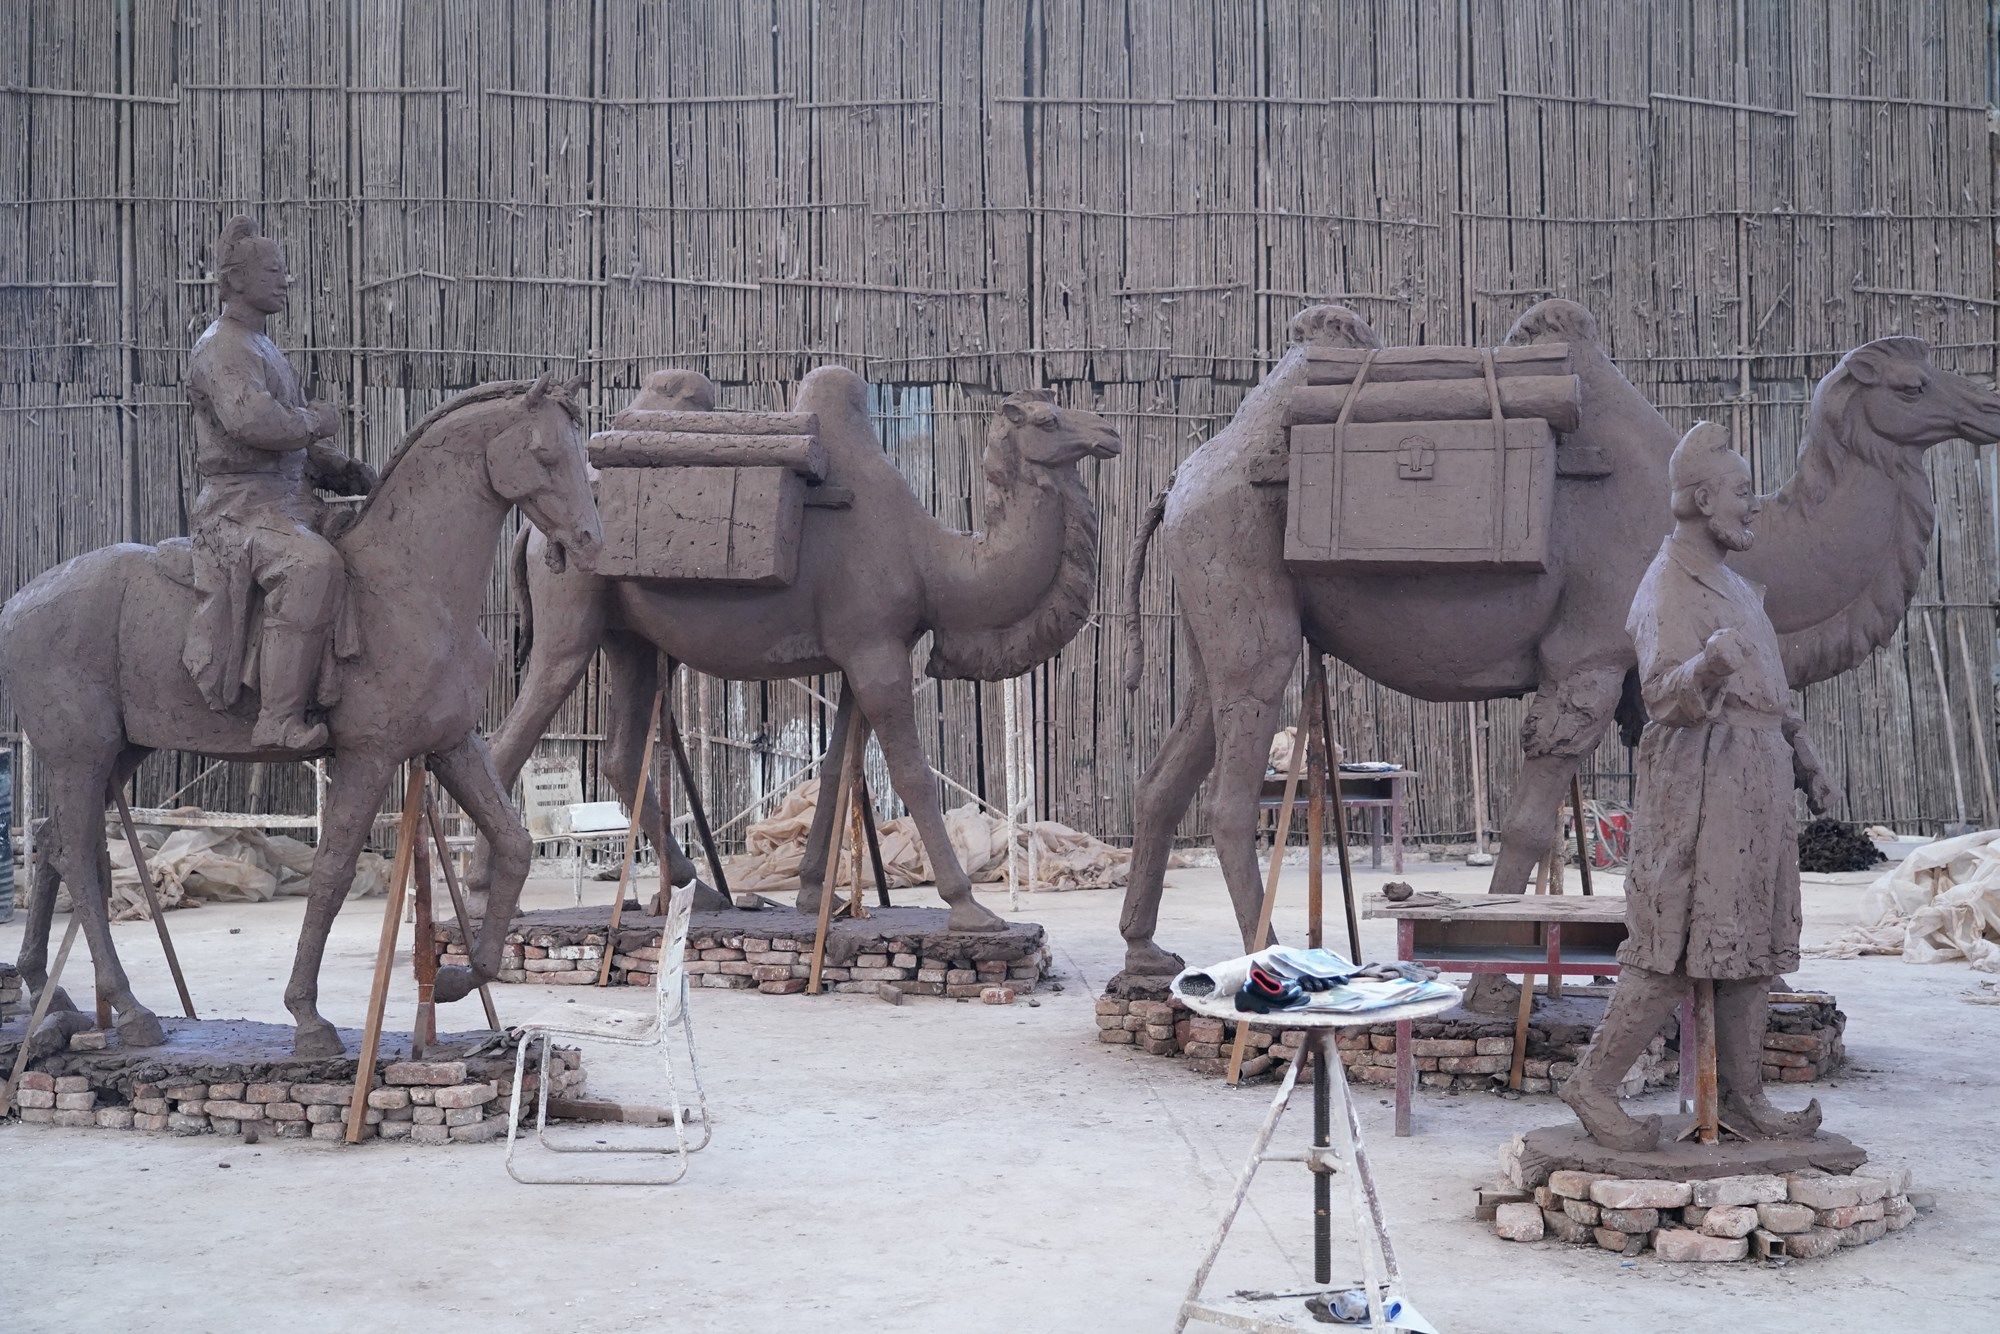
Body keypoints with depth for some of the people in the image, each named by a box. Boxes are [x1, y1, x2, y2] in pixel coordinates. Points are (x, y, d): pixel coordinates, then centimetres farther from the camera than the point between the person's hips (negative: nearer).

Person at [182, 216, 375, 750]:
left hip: (290, 500, 11)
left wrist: (344, 470, 10)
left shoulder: (263, 347, 22)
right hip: (240, 505, -11)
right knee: (313, 566, -35)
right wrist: (316, 420, -12)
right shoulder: (222, 347, -10)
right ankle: (279, 721, -35)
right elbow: (253, 421, -29)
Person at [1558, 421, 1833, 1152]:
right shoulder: (1667, 591, -13)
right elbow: (1665, 695, -28)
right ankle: (1593, 1084, -1)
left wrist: (1803, 758, 25)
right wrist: (1707, 664, -48)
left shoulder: (1731, 583, 17)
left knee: (1749, 946, 10)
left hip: (1755, 790, 9)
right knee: (1677, 952, -9)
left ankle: (1742, 1096, 16)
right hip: (1702, 788, -9)